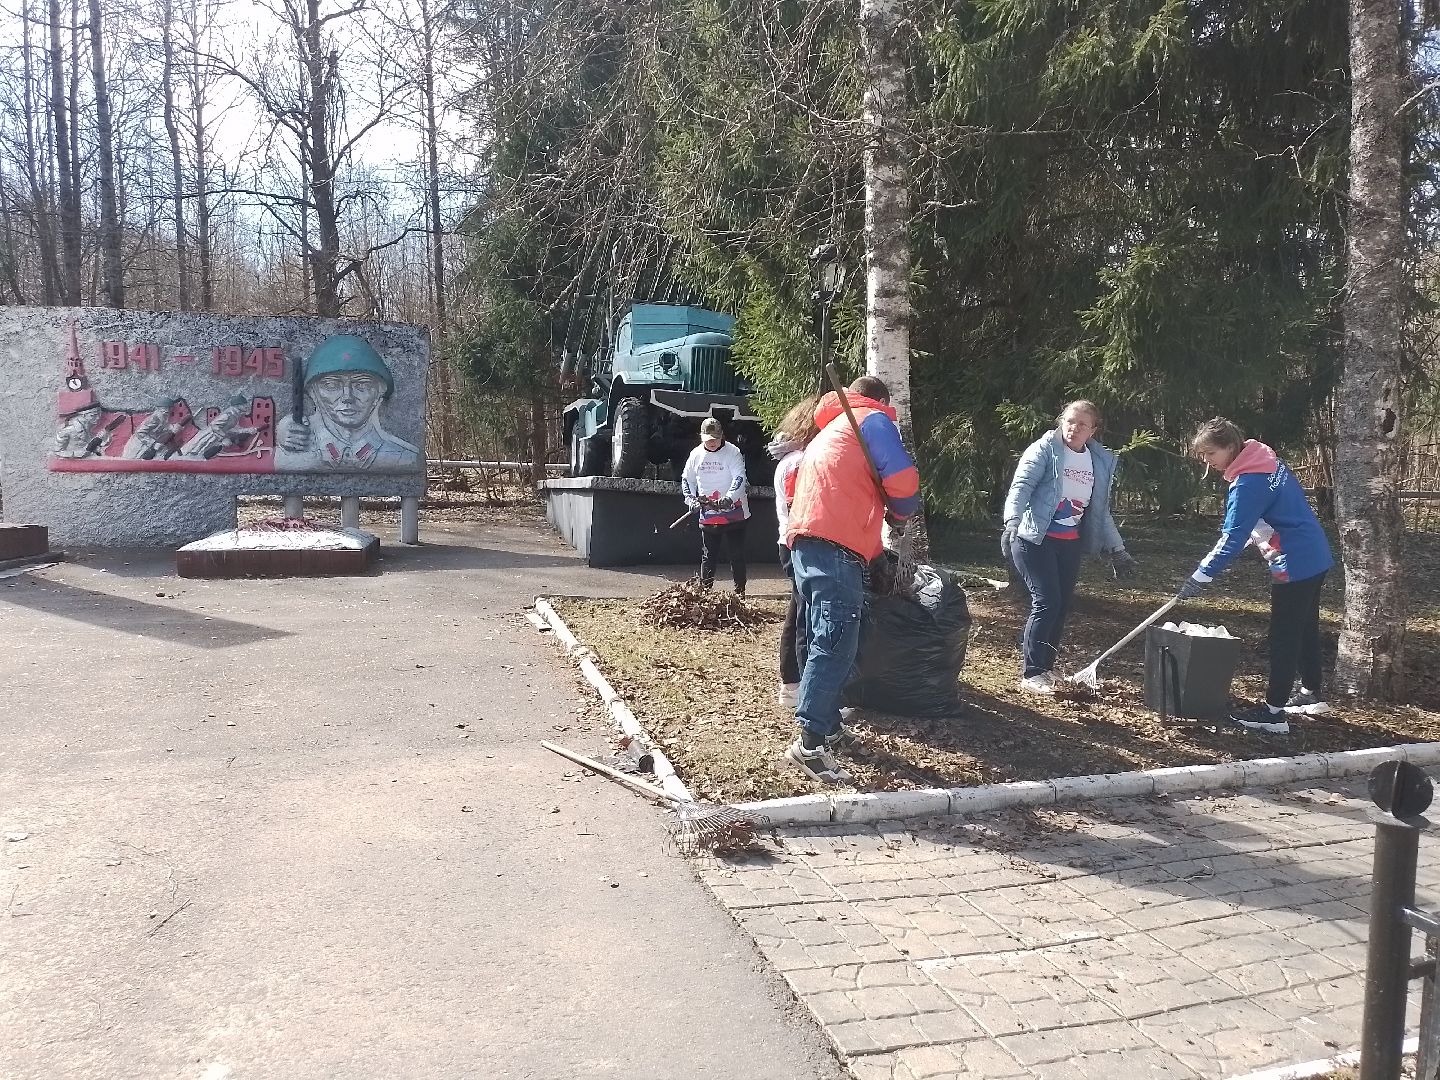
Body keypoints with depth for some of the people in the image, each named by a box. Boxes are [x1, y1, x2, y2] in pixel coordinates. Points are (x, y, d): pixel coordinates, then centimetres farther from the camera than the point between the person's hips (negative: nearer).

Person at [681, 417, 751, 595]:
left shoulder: (732, 452, -10)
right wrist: (690, 498, 2)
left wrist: (729, 498, -35)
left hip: (734, 513, -4)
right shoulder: (696, 454, 5)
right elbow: (687, 479, 18)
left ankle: (740, 590, 11)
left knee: (736, 554, 2)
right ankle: (704, 588, 17)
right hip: (707, 515, 4)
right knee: (708, 555, 10)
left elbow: (739, 478, -19)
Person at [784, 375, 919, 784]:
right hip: (836, 548, -9)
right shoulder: (874, 420, 4)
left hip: (804, 543, 9)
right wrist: (900, 512, 12)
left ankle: (827, 724, 24)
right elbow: (901, 479, -10)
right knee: (837, 644, -16)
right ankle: (810, 743, -23)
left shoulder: (828, 431, 31)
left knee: (822, 641, 17)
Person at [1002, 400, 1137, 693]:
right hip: (1035, 538, -6)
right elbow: (1021, 486, -20)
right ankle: (1031, 674, -6)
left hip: (1070, 544, 6)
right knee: (1047, 602, -13)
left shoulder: (1102, 462, 11)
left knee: (1062, 606, 7)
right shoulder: (1044, 450, -7)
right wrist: (1012, 521, -37)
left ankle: (1046, 668, 21)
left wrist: (1116, 549, 19)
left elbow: (1101, 512, 19)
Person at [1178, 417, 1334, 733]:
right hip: (1315, 556, 10)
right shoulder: (1267, 462, 8)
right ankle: (1311, 694, 36)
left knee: (1283, 637, -6)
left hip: (1294, 564, -10)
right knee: (1305, 628, 21)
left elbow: (1234, 537, -23)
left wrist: (1202, 575, -21)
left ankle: (1273, 712, -2)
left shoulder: (1248, 482, -21)